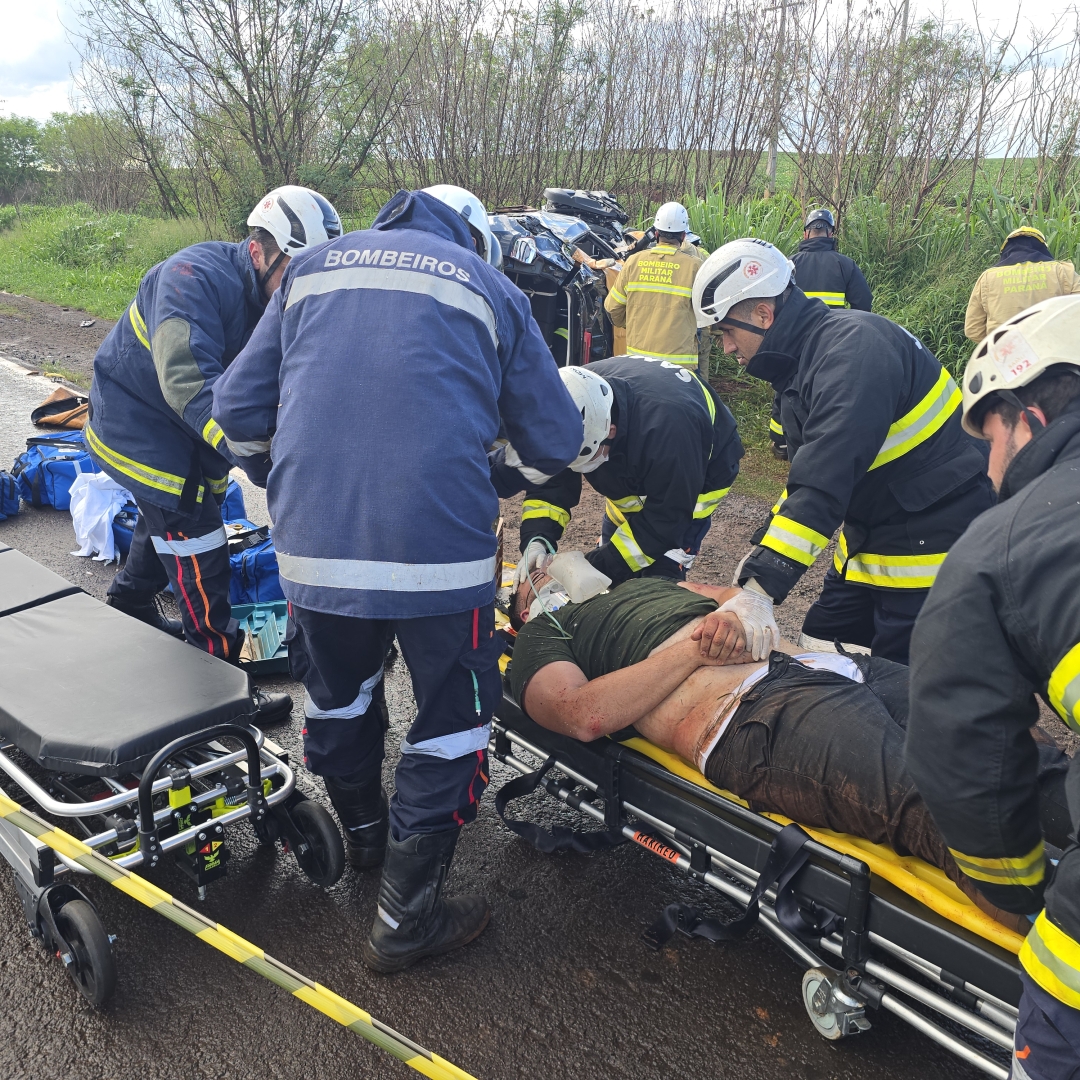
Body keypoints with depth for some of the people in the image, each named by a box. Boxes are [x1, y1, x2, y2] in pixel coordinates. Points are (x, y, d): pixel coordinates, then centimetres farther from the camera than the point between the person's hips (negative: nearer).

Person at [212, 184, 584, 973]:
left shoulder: (313, 270, 18)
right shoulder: (489, 286, 11)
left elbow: (238, 410, 13)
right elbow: (555, 441, 10)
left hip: (313, 543, 4)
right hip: (439, 546, -3)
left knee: (338, 698, 27)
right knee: (453, 719, 15)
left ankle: (365, 833, 53)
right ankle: (408, 920, 25)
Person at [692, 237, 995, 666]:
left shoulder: (853, 347, -24)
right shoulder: (801, 360, 7)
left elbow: (825, 480, -35)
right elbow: (807, 474, 12)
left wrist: (761, 587, -41)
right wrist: (764, 556, 2)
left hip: (934, 544, -9)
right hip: (871, 535, 9)